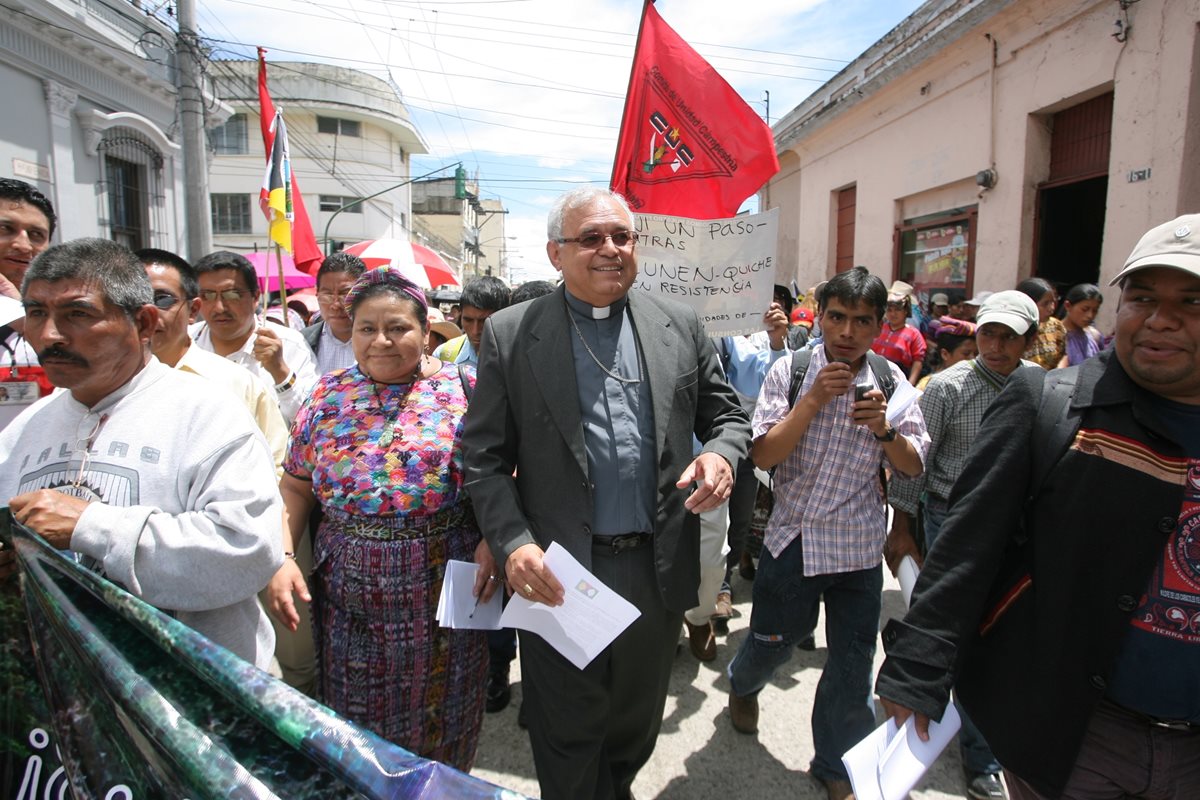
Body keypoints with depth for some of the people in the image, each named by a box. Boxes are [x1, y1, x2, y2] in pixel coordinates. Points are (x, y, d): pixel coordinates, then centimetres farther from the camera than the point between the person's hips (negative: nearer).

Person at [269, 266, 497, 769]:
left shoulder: (461, 387, -4)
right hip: (349, 596, 2)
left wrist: (491, 539, -18)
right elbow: (295, 486, 7)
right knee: (355, 727, 16)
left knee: (439, 714, 16)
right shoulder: (328, 395, 4)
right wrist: (281, 559, -5)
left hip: (441, 590, -2)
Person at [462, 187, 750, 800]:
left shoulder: (679, 327, 3)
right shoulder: (510, 334, -5)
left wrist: (721, 453, -12)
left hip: (659, 571, 3)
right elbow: (484, 458, -5)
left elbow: (726, 414, 11)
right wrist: (513, 543, -17)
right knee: (568, 746, 17)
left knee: (636, 729, 25)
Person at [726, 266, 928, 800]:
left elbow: (914, 466, 1)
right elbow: (763, 455, -16)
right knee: (772, 641, 18)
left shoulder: (890, 380, -2)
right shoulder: (790, 372, -10)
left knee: (854, 666, 12)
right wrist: (813, 400, -24)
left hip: (859, 547, 2)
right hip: (792, 539, -2)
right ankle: (743, 685, 54)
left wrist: (886, 430, -19)